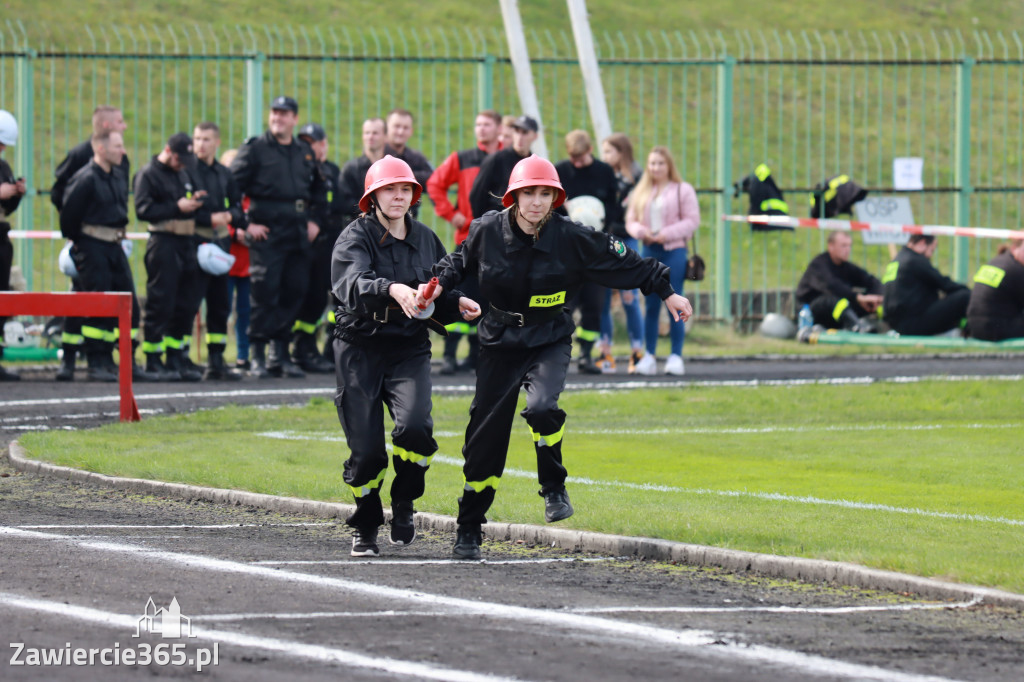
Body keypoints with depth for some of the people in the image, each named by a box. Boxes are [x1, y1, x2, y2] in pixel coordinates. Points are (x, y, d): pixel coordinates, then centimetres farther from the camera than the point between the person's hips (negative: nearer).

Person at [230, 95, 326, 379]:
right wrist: (245, 223, -10)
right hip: (266, 233, -5)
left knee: (295, 292, 6)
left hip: (298, 235, 5)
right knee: (264, 293, -8)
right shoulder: (255, 149, -1)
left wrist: (314, 220, 19)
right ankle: (258, 356, -4)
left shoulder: (305, 153, 15)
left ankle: (280, 353, 15)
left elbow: (318, 188, 30)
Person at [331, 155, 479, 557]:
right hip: (361, 347, -3)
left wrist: (457, 304, -1)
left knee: (415, 426, -23)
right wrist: (392, 289, -46)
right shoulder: (355, 238, -7)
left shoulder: (424, 239, 9)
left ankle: (404, 503, 4)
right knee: (366, 448, -4)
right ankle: (365, 528, 21)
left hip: (410, 348, 3)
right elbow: (353, 284, -28)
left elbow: (438, 296, 21)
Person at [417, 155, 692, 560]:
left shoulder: (572, 238, -14)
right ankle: (468, 531, 19)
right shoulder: (488, 231, -9)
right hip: (500, 343, 2)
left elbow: (625, 265, -4)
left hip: (550, 342, -2)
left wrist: (666, 292, -2)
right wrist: (439, 284, -2)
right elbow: (461, 261, 13)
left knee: (542, 408, -31)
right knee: (485, 435, 3)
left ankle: (554, 489, -5)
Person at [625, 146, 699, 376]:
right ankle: (649, 356, 9)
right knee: (651, 306, 5)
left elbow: (692, 221, -5)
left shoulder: (683, 190, -1)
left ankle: (676, 356, 0)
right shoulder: (641, 192, 13)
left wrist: (666, 234, -14)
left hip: (674, 251, -4)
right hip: (649, 251, 4)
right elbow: (631, 220, 13)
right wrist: (641, 231, -9)